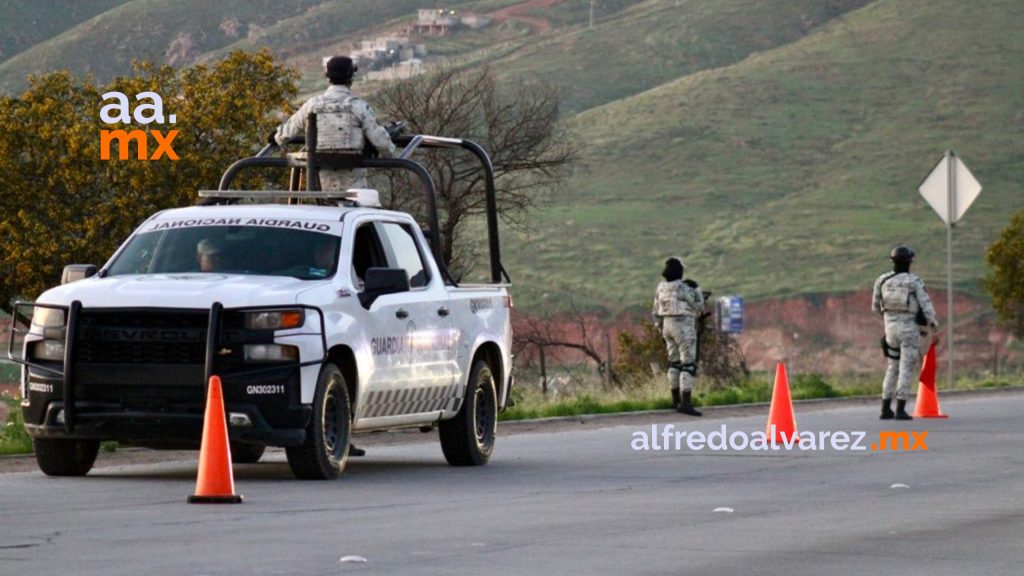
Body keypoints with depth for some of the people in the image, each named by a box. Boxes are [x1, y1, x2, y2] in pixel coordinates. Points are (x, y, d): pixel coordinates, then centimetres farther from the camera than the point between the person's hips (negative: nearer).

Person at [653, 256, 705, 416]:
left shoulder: (661, 287, 6)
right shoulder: (682, 287, -16)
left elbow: (657, 313, 12)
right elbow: (698, 305, -7)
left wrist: (662, 329, 21)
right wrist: (696, 289, 3)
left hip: (668, 325, 8)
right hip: (684, 327, -8)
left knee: (674, 362, 19)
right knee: (689, 364, -8)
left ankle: (676, 400, 26)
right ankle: (686, 403, -17)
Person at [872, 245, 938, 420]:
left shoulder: (882, 281, 2)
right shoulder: (914, 281, -8)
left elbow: (876, 307, 10)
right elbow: (926, 305, -15)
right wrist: (934, 328, -16)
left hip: (891, 327, 4)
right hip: (909, 328, -4)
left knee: (893, 368, 16)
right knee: (907, 369, -3)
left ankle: (886, 409, 13)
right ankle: (900, 410, -11)